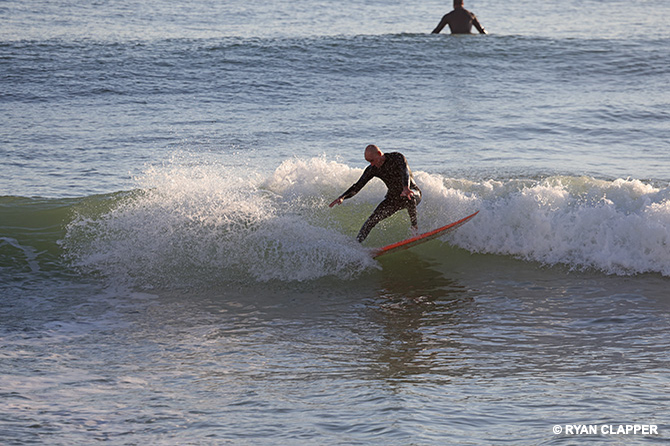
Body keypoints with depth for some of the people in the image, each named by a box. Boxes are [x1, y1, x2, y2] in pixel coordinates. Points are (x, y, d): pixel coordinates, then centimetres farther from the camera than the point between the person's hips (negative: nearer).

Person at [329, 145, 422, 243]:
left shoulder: (397, 158, -21)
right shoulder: (372, 169, -7)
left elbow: (405, 172, -40)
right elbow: (357, 186, -7)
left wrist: (406, 188, -61)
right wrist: (342, 197, -24)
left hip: (414, 192, -4)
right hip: (393, 198, 4)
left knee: (408, 198, -40)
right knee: (373, 218, -13)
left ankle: (415, 226, -23)